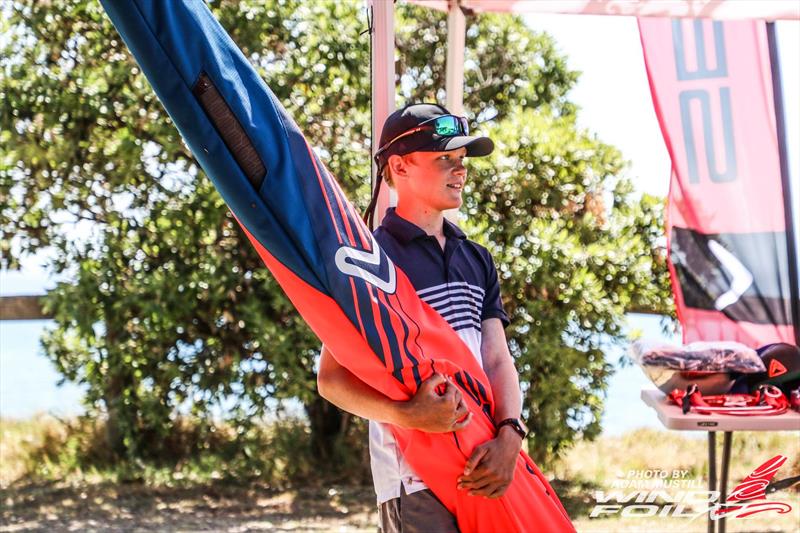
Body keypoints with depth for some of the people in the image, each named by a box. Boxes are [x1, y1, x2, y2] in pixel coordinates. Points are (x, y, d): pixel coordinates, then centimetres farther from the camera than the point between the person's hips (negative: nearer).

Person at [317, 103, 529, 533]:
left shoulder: (477, 260, 16)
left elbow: (497, 361, 9)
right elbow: (332, 378, -10)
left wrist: (509, 434, -10)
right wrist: (406, 415, -26)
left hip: (483, 471, 6)